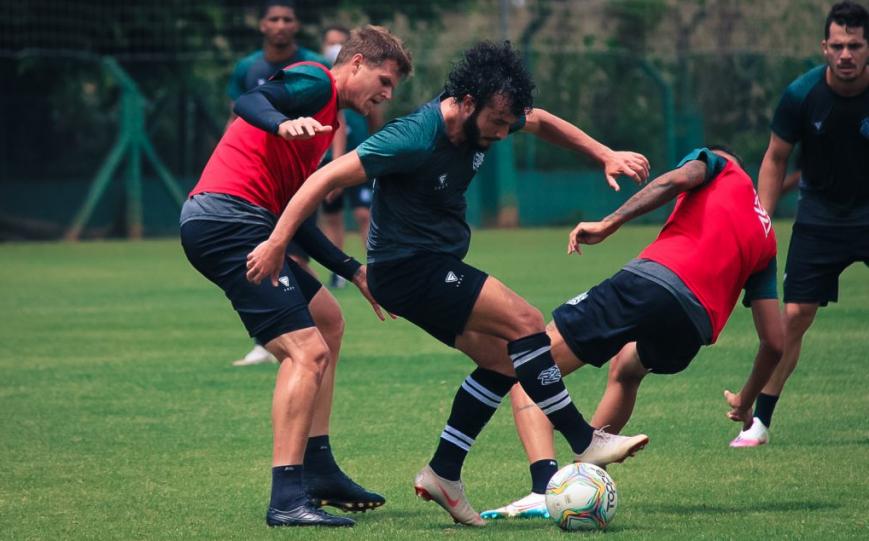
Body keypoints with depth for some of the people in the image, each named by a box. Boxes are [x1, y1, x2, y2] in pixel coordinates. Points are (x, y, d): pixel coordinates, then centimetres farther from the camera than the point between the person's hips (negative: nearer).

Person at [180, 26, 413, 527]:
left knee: (327, 321, 24)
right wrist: (282, 123, -42)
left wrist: (354, 271, 27)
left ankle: (318, 469, 22)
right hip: (228, 218, -11)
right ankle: (288, 499, -22)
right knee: (307, 350, -17)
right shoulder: (316, 82, -3)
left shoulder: (328, 121, 26)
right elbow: (249, 102, -22)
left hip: (242, 224, 11)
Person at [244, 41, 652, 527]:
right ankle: (586, 443, -8)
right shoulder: (415, 139, -27)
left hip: (437, 268, 10)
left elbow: (543, 122, 20)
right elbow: (329, 178, -24)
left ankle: (443, 473, 11)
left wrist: (605, 155, 12)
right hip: (407, 271, -10)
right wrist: (277, 244, -24)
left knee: (502, 359, 6)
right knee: (525, 322, -15)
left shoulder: (486, 120, -3)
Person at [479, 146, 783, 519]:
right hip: (695, 327, 6)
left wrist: (609, 224, -2)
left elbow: (679, 178, -2)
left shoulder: (720, 165, 25)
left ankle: (545, 491, -23)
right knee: (625, 368, 40)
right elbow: (774, 342, 28)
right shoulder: (765, 240, 33)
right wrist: (745, 401, 43)